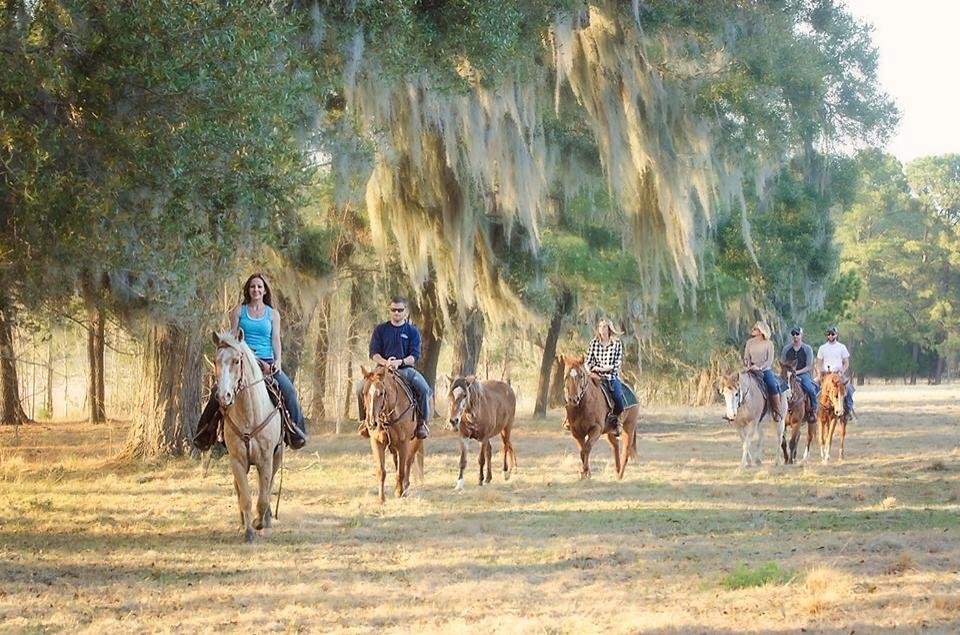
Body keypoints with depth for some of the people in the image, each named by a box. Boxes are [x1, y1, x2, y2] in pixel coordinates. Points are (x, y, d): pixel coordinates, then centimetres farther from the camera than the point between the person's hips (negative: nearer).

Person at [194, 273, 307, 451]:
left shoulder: (272, 314, 11)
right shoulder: (239, 311, 9)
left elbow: (275, 339, 4)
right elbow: (233, 337, 6)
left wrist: (278, 361, -11)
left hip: (267, 361, 1)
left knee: (288, 389, -23)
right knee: (218, 390, -21)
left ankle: (296, 430, -10)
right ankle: (204, 431, -8)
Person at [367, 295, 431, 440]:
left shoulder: (412, 331, 9)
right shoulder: (381, 329, 11)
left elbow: (415, 355, -1)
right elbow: (373, 353, 4)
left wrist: (400, 362, -20)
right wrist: (385, 362, -17)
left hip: (405, 368, -1)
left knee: (424, 389, -27)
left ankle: (421, 422, -9)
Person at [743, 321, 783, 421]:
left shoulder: (768, 344, -2)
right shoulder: (750, 342, 9)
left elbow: (769, 360, -8)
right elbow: (746, 357, 10)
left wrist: (759, 368, -22)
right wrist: (747, 366, -11)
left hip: (765, 370, -3)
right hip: (752, 370, 3)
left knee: (772, 385, -27)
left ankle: (777, 413, -22)